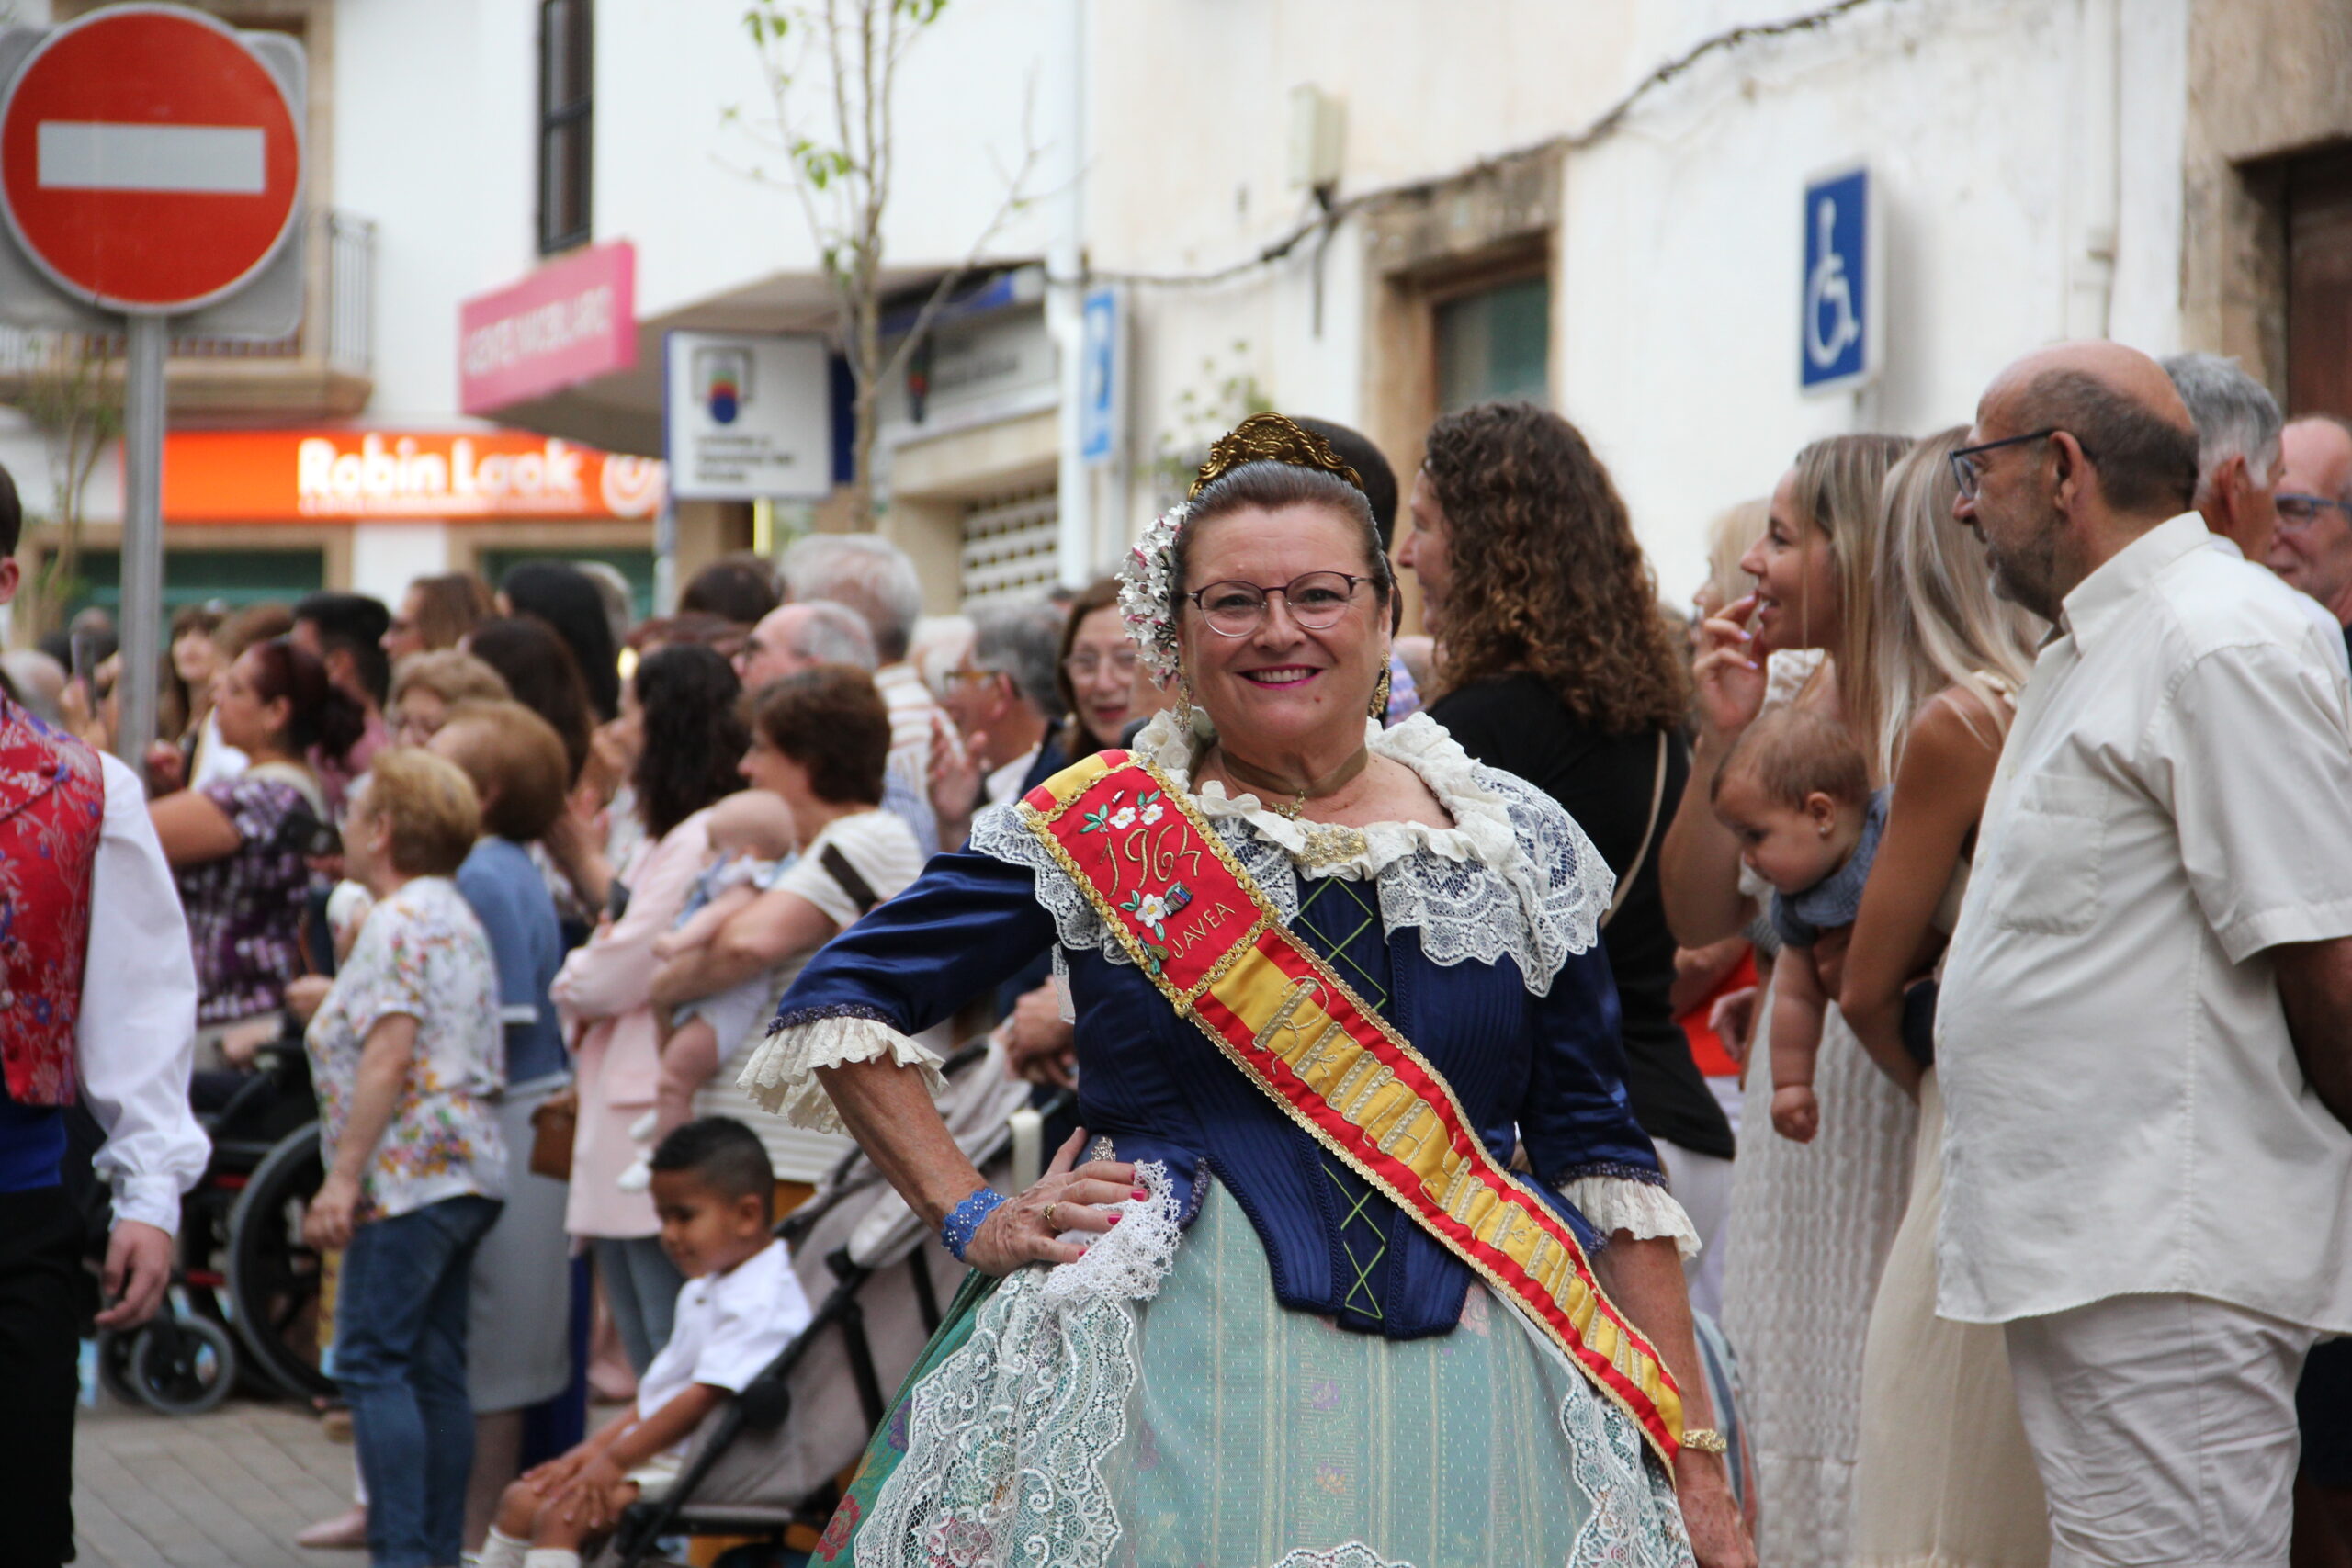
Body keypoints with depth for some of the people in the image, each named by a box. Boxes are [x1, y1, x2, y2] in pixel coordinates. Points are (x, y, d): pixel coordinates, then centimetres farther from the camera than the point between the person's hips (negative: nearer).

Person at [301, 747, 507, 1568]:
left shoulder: (400, 921, -11)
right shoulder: (458, 917, 20)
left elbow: (389, 1052, -19)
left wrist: (343, 1174, -19)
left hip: (409, 1171, -10)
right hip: (468, 1167, 10)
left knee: (372, 1362, -10)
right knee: (435, 1370, 9)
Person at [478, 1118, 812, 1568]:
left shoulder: (762, 1300, -16)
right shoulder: (702, 1291, 19)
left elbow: (706, 1396, -22)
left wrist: (614, 1460, -20)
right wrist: (593, 1450, 10)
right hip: (657, 1455, 10)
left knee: (561, 1517, -23)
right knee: (521, 1500, 7)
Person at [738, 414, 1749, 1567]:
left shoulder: (1521, 850, 7)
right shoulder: (1098, 833, 2)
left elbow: (1604, 1165, 7)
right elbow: (839, 999, 7)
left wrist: (1692, 1465, 2)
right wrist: (974, 1218, -2)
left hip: (1460, 1405, 2)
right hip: (1166, 1390, -2)